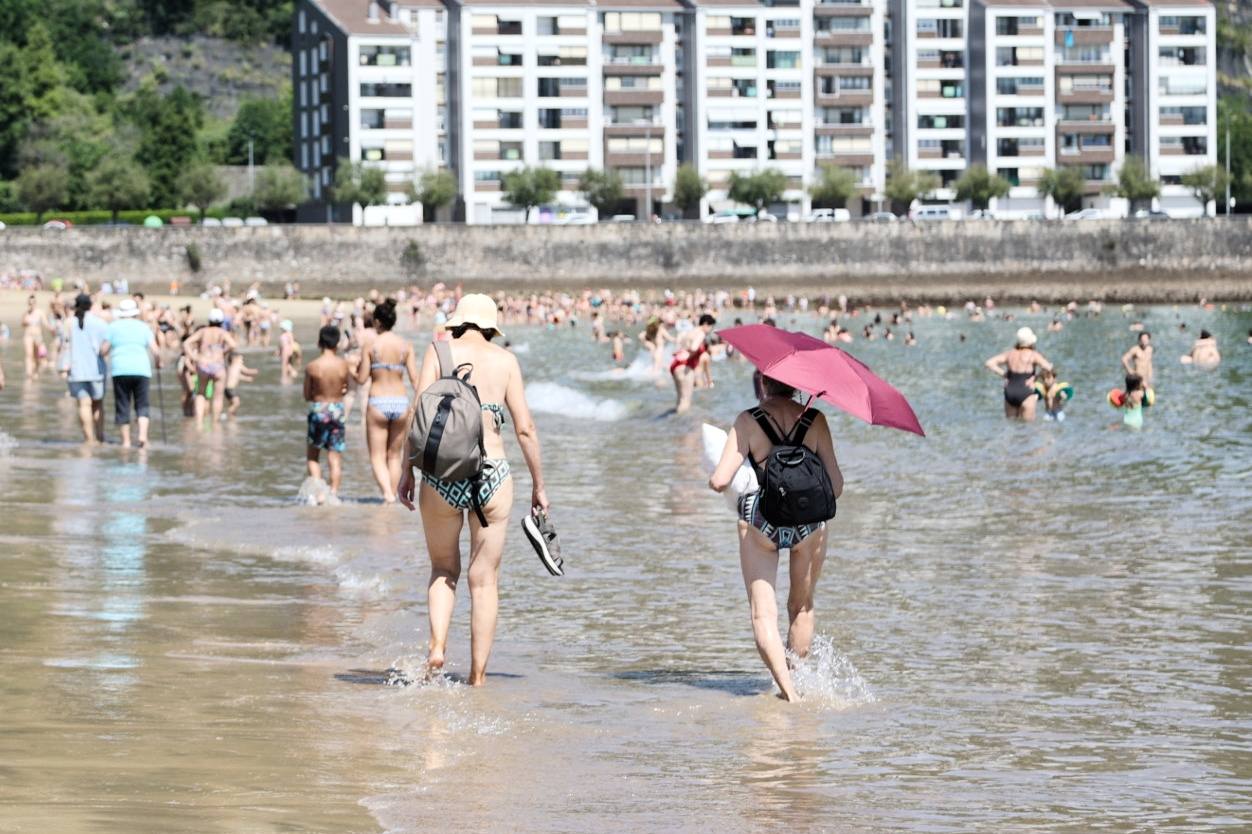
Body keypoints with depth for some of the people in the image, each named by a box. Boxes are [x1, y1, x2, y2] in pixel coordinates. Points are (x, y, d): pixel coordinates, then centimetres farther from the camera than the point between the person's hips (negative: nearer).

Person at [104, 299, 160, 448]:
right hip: (141, 370, 1)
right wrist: (158, 362, 21)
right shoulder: (144, 327, 9)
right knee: (142, 405, 6)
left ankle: (126, 440, 2)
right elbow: (155, 352, 3)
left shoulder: (113, 327, 6)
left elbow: (104, 350, 0)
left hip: (120, 370, -1)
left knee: (122, 406, 5)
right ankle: (143, 434, -14)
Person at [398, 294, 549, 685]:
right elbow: (525, 428, 3)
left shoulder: (439, 352, 3)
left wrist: (407, 470, 1)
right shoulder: (505, 359, 5)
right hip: (491, 474, 0)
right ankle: (477, 676, 9)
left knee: (443, 568, 18)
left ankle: (437, 643, -5)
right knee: (484, 580, 9)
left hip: (441, 474, 0)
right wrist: (538, 485, 11)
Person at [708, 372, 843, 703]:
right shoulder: (815, 420, 0)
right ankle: (796, 682, 27)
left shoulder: (748, 421, -5)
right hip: (809, 524, 2)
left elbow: (719, 481, -11)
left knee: (763, 613, 2)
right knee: (801, 608, 21)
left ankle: (788, 691, -12)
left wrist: (714, 480, 12)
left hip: (759, 521, -2)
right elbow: (836, 484, 0)